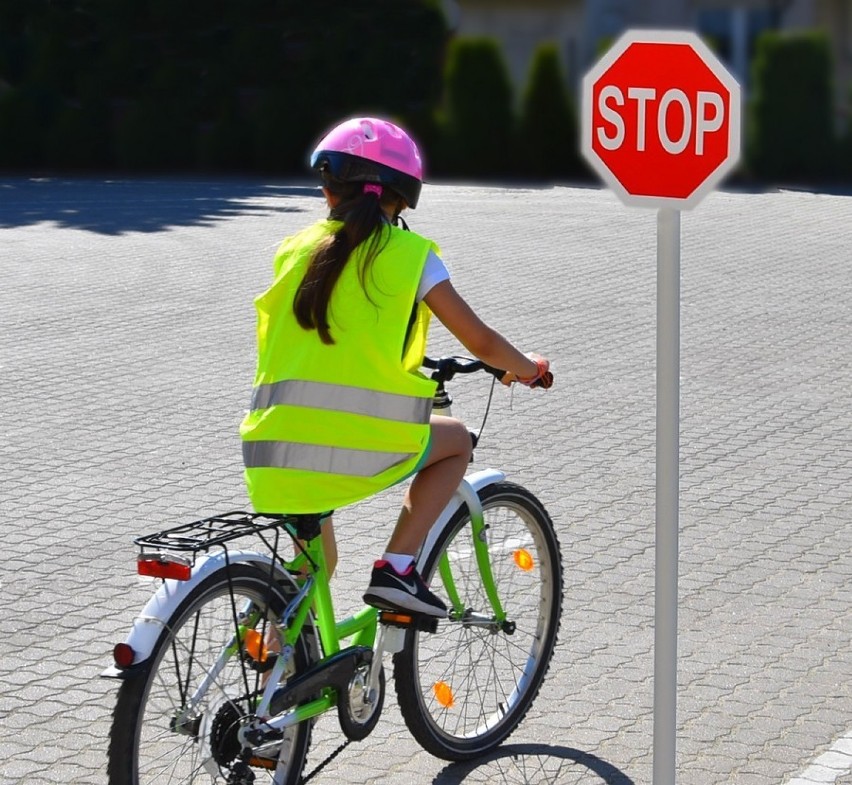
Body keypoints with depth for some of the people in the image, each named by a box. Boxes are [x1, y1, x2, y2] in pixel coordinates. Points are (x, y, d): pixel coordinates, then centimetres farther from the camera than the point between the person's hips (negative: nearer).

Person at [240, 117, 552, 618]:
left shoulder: (296, 249, 14)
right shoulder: (411, 254, 4)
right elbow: (480, 341, 8)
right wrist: (529, 369, 30)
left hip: (277, 450, 4)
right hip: (364, 446, -4)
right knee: (456, 441, 27)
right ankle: (397, 568, 11)